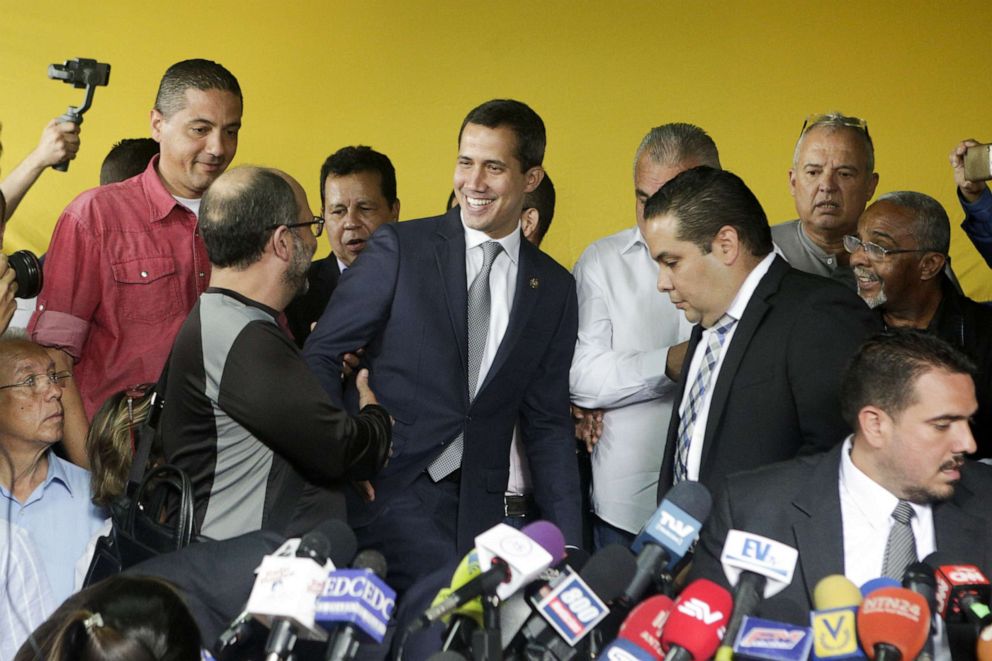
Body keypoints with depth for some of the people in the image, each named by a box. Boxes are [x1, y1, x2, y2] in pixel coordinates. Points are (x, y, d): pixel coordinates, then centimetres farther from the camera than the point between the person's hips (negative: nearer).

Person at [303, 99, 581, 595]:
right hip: (388, 487, -3)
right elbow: (321, 354, 0)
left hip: (478, 506, 4)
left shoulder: (554, 289, 10)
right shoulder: (399, 249, -1)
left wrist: (567, 541, 7)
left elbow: (546, 422, 13)